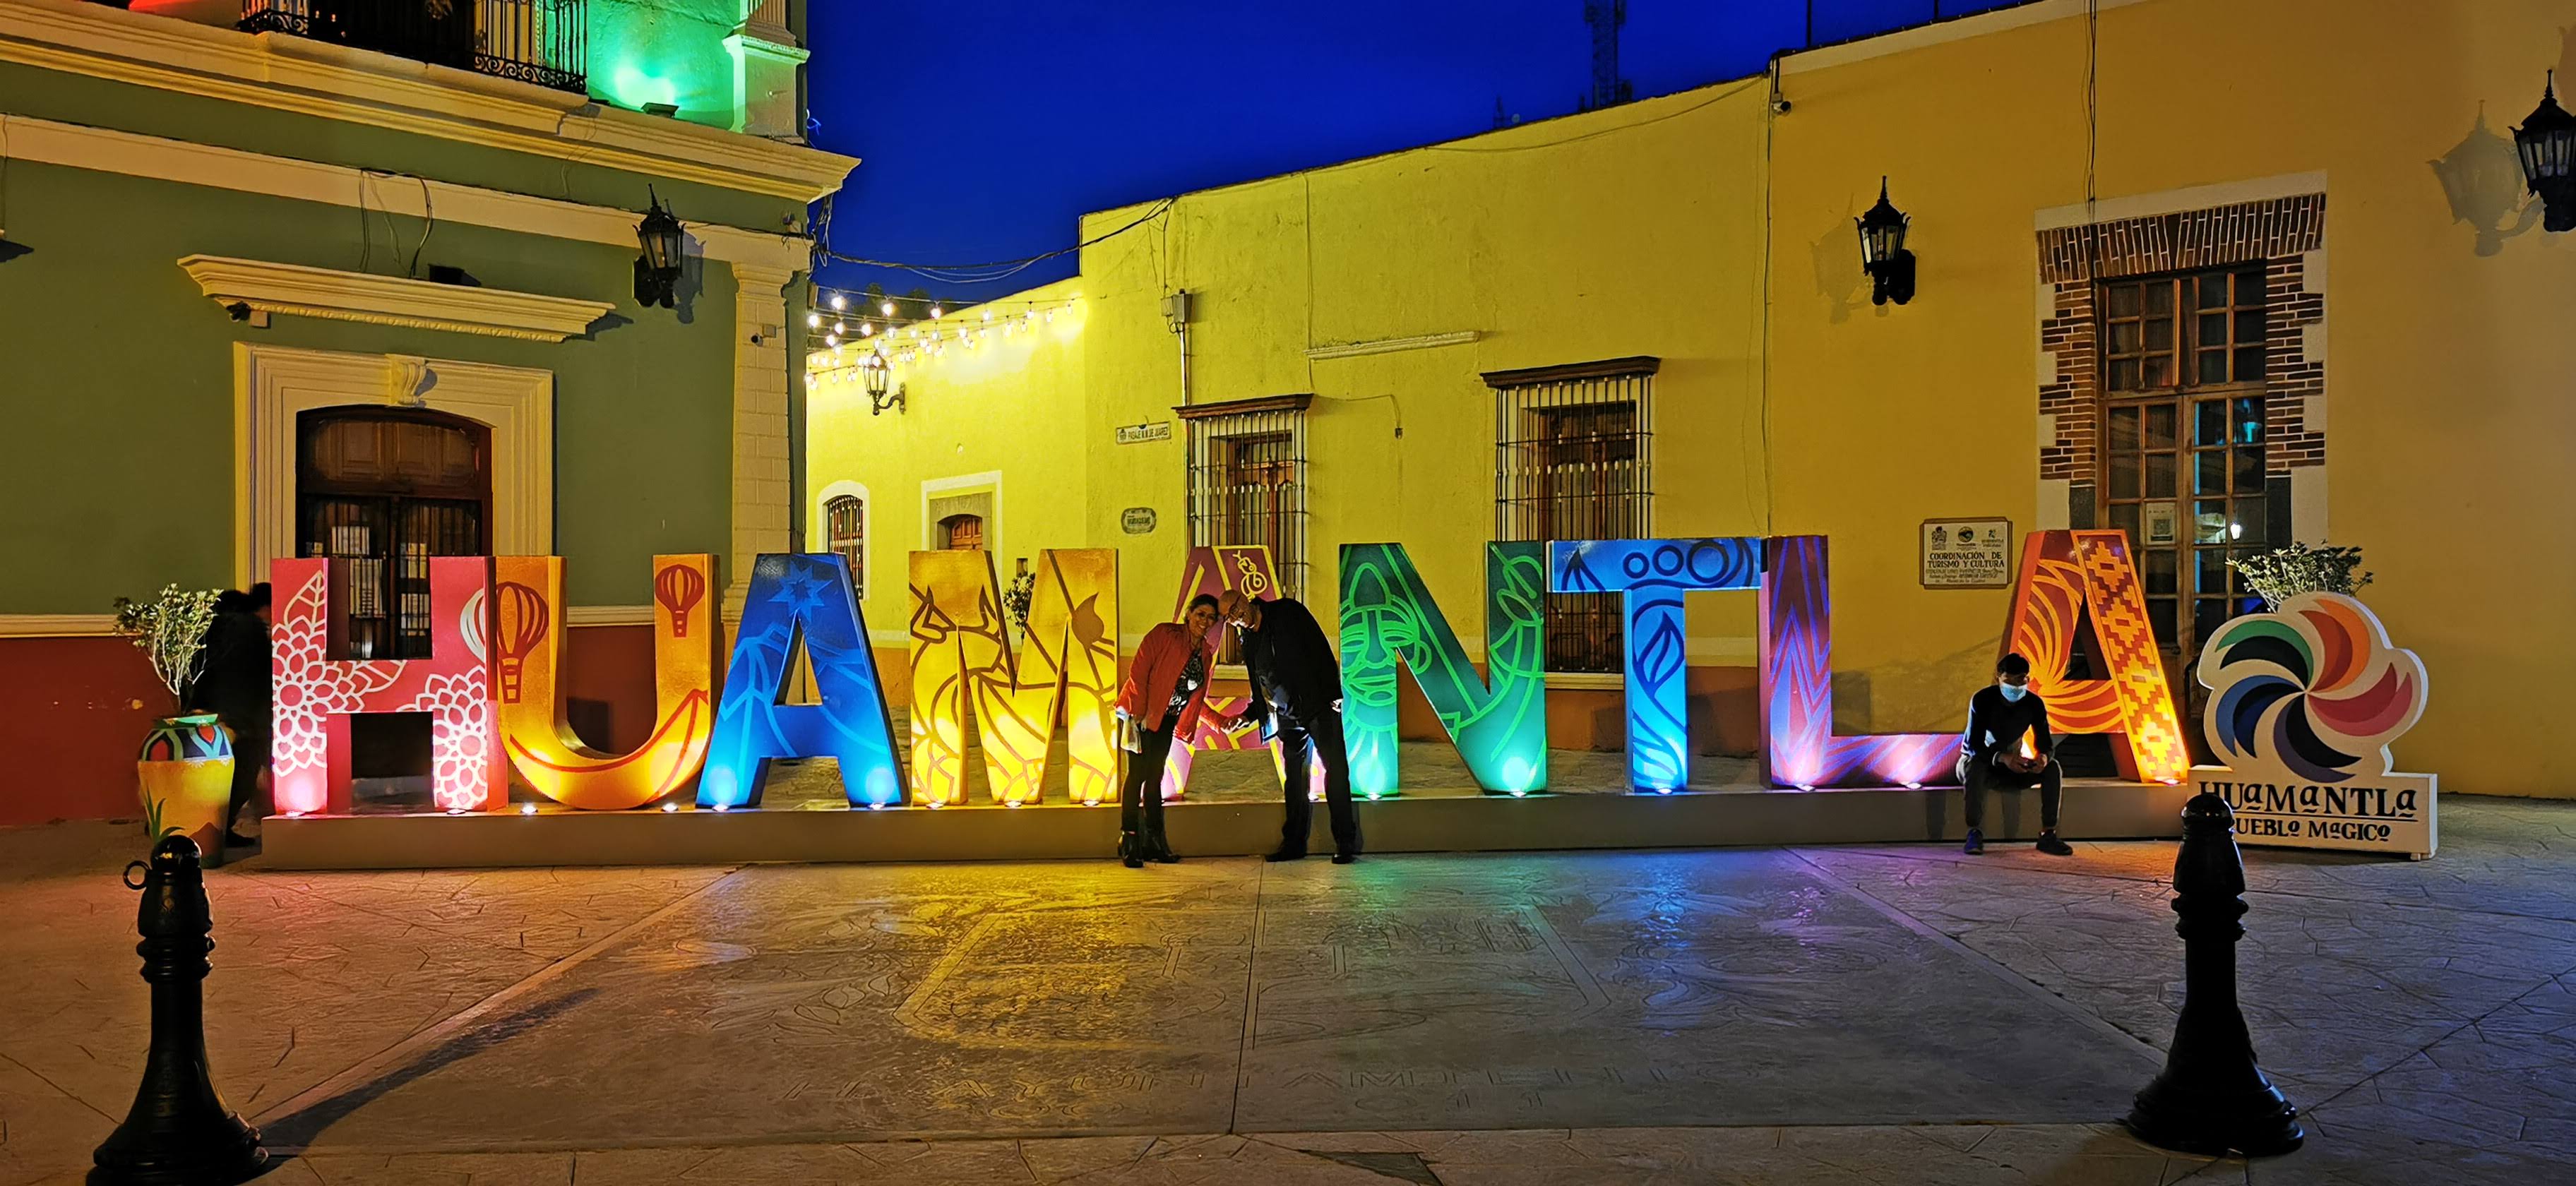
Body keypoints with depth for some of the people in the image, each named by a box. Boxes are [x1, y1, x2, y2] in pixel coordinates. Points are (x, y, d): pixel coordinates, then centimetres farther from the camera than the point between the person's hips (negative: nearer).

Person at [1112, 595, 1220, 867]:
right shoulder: (1164, 634, -11)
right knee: (1138, 773, -10)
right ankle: (1129, 842, -5)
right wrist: (1140, 710, -19)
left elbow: (1196, 698, 16)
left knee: (1155, 777, 8)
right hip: (1139, 714, -6)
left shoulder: (1205, 654, 10)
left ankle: (1154, 842, 11)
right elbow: (1138, 671, -15)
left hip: (1165, 720, 6)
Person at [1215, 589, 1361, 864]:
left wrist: (1333, 693, -17)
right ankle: (1294, 844, 15)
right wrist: (1246, 716, 8)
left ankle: (1346, 844, -4)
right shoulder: (1248, 642, 13)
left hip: (1318, 705, -6)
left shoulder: (1287, 613, -4)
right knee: (1294, 779, 8)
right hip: (1288, 717, 6)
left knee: (1334, 769, -7)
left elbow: (1320, 648, -10)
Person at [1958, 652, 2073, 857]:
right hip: (1982, 763, -4)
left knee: (2053, 767, -20)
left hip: (2013, 767, 4)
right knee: (1976, 765, -39)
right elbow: (1974, 745, -28)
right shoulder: (1982, 700, -22)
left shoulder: (2034, 703, -10)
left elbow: (2046, 744, -10)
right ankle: (1975, 833, -35)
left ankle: (2048, 834, -19)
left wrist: (2043, 757, -37)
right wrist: (2003, 758, -48)